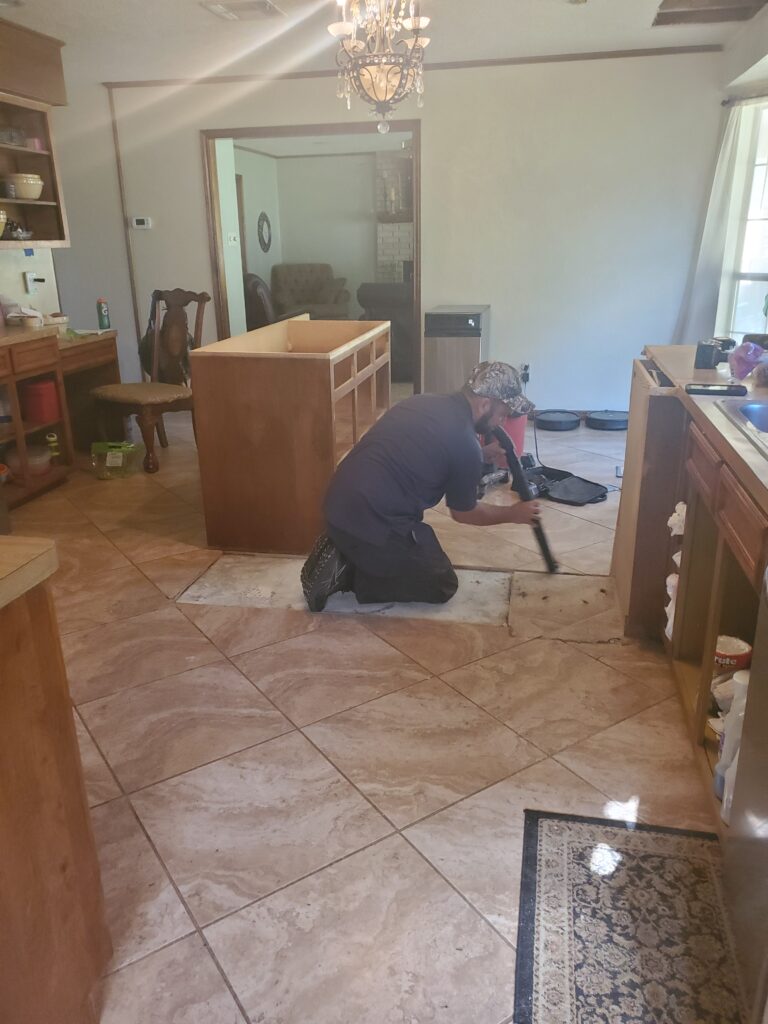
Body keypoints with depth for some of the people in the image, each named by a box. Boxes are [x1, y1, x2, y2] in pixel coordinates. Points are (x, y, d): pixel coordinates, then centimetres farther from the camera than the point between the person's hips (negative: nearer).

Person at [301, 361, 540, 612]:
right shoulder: (465, 444, -12)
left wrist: (484, 454, 22)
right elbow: (464, 513, 5)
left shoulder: (423, 403, 11)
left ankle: (342, 554, 12)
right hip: (371, 522, -9)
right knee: (442, 586, 10)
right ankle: (348, 574, -2)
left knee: (419, 550, 30)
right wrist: (513, 514, 20)